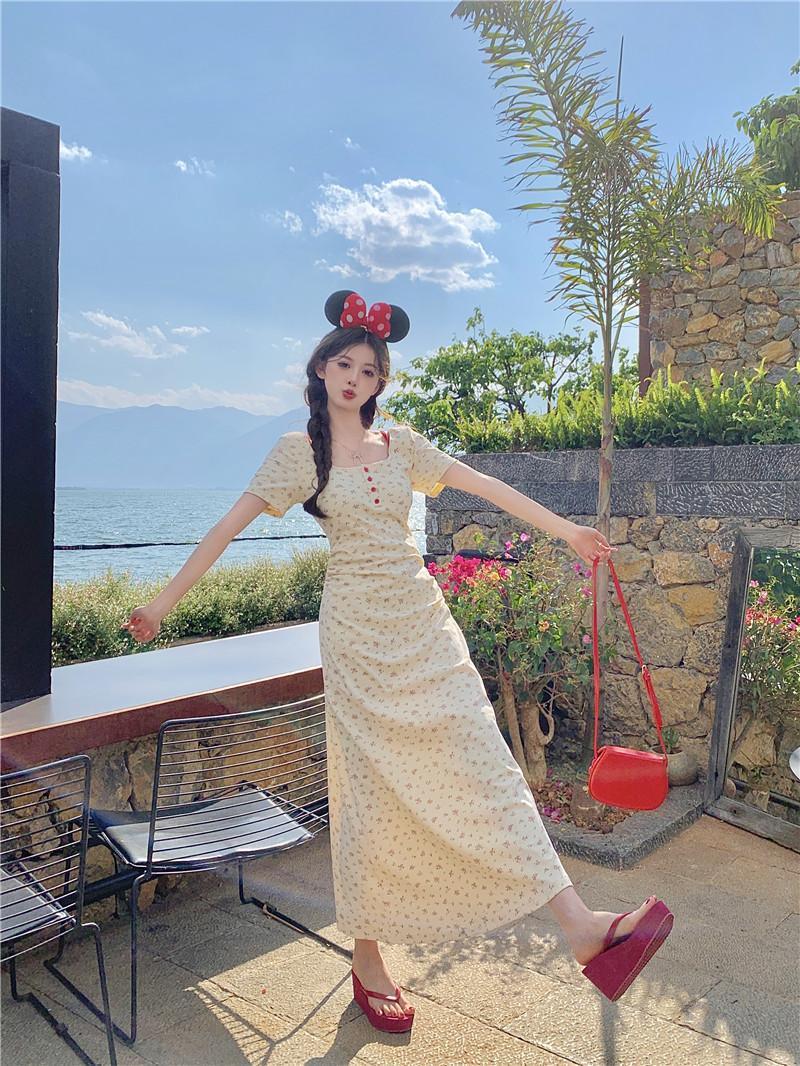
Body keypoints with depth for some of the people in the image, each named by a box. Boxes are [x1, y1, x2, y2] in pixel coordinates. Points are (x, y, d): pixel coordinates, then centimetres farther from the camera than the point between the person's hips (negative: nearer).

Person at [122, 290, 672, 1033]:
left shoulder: (400, 444, 12)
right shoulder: (300, 450, 1)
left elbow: (485, 486, 12)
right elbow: (229, 526, -2)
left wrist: (566, 531, 12)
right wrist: (164, 601, -5)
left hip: (423, 623, 4)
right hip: (359, 631, -3)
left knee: (483, 764, -2)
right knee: (372, 787, 2)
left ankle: (579, 927, -4)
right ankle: (367, 958, 20)